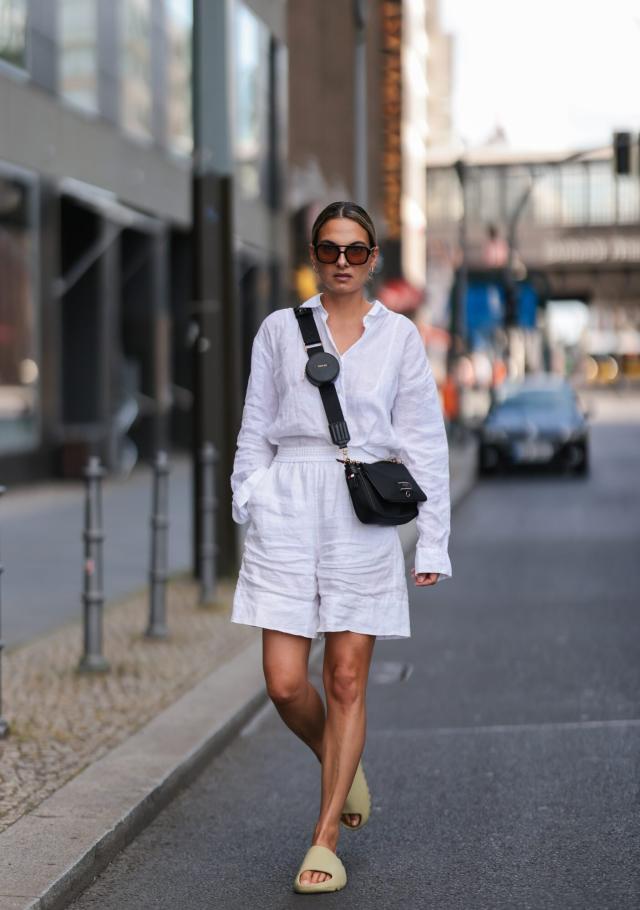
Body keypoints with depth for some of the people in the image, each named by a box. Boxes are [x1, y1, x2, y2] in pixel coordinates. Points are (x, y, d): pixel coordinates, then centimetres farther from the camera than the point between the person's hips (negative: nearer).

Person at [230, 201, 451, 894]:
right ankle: (338, 763, 27)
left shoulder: (399, 336, 8)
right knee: (285, 682, -5)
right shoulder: (279, 330, 9)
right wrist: (249, 515, 6)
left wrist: (432, 541, 3)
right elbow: (255, 432, 12)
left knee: (347, 680, 0)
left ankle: (325, 839, 10)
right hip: (288, 507, 1)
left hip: (366, 514, -1)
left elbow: (424, 441, 7)